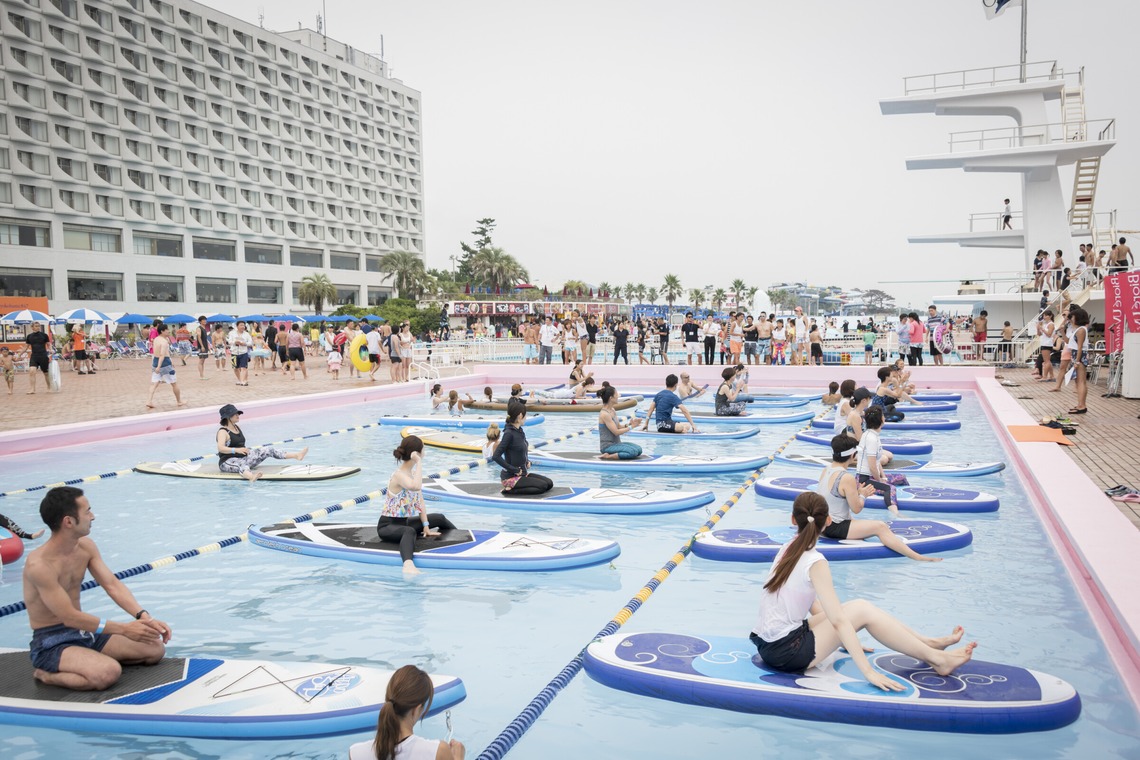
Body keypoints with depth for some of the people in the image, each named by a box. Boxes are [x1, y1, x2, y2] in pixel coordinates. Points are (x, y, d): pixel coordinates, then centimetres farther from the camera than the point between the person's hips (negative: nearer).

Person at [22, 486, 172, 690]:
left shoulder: (86, 546, -1)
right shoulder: (39, 565, -25)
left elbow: (113, 585, -4)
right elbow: (70, 617, -25)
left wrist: (144, 617, -20)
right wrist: (124, 629, -26)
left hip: (84, 631, 8)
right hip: (51, 643, -7)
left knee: (156, 648, -2)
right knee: (109, 673, -33)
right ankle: (47, 675, -7)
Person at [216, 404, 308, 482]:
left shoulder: (237, 428, 17)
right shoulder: (223, 432, -11)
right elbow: (220, 448, -28)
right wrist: (236, 450, -41)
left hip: (244, 457, 9)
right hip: (229, 462, -9)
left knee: (268, 450, -5)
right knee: (242, 465, -44)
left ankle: (297, 455, -15)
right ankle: (251, 477, -82)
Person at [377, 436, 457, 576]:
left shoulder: (413, 472, 2)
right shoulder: (399, 475, -26)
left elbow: (419, 500, 4)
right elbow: (416, 487, -48)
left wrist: (426, 526, 2)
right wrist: (419, 462, -39)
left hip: (404, 521, 10)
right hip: (387, 525, -10)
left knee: (439, 518, 23)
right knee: (410, 531, -43)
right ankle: (408, 564, -67)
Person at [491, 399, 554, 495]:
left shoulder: (520, 431, 7)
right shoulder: (509, 433, -19)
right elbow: (496, 457, -26)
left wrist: (527, 461, 6)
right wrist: (514, 470, -21)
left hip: (523, 473, 9)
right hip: (510, 477, -9)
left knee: (549, 483, 4)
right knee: (542, 486, -16)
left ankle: (512, 488, 5)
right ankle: (510, 490, -10)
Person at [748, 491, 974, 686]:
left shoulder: (788, 549, 7)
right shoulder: (816, 563, -17)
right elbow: (838, 621, -21)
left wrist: (844, 640, 26)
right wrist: (868, 671, -21)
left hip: (768, 645, 8)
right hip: (786, 654, -8)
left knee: (856, 608, 12)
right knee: (862, 610, -3)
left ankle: (929, 643, 20)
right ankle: (936, 659, 6)